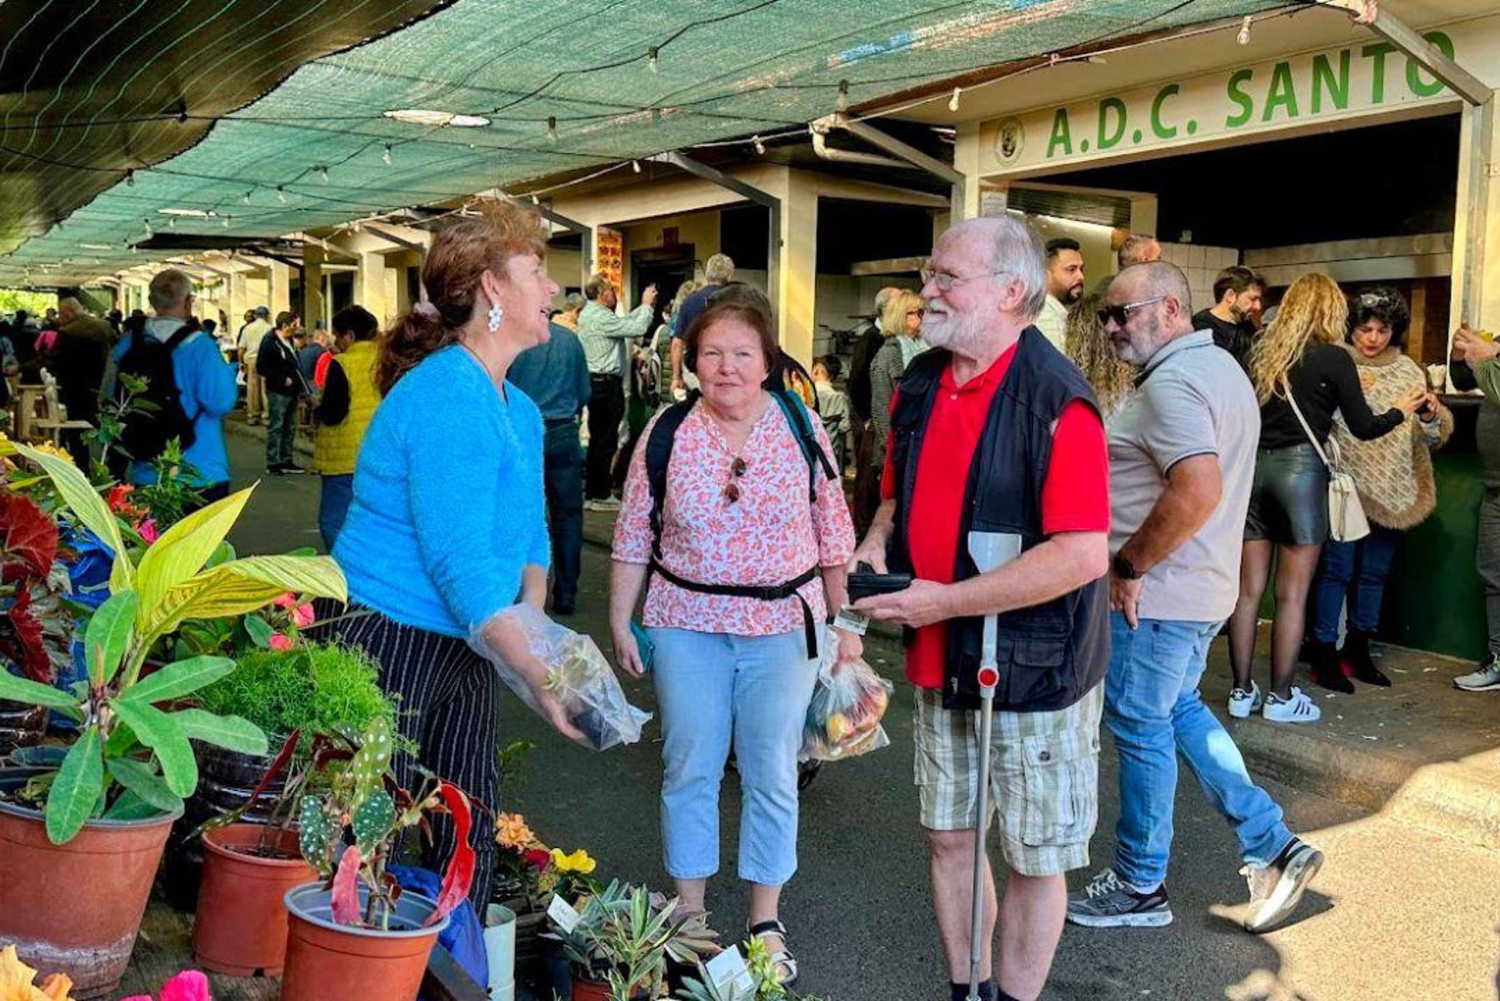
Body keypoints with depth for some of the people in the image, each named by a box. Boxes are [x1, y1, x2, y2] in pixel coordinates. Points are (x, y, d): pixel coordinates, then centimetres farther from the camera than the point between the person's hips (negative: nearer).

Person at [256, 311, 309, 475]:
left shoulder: (289, 341, 13)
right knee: (276, 427, -3)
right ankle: (272, 463, 3)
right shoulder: (269, 342, -12)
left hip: (291, 391, 8)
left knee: (290, 427, 12)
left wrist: (302, 387, 13)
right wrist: (282, 379, -18)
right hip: (277, 392, -8)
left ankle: (286, 460, 20)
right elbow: (261, 368, -16)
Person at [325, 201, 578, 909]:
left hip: (465, 651, 9)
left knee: (468, 845, 13)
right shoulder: (448, 396, -20)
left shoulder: (520, 411, 11)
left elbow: (530, 534, 15)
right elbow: (459, 560, -25)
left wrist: (535, 623, -4)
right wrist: (539, 673, -27)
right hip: (387, 646, -9)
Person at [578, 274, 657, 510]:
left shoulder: (588, 314, 16)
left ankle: (592, 493, 20)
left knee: (597, 439, 14)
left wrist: (645, 305, 21)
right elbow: (637, 328, -19)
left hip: (596, 382, 10)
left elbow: (625, 323, 23)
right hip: (606, 383, -10)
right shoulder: (600, 318, -16)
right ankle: (600, 495, 0)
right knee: (606, 440, -4)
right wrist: (647, 304, -3)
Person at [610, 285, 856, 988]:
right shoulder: (667, 430, -3)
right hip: (686, 625, 1)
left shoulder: (801, 425, -4)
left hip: (783, 626, 0)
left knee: (772, 775, 7)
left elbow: (832, 532, 2)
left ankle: (766, 923, 24)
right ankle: (688, 912, 27)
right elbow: (633, 536, 3)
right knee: (688, 769, 9)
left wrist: (844, 621, 3)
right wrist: (620, 621, 2)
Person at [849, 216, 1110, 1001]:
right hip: (940, 663, 7)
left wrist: (947, 601, -25)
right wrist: (875, 542, -4)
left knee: (1032, 858, 10)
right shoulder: (918, 385, 3)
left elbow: (1084, 555, -27)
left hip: (1033, 669, -7)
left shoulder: (1055, 400, -20)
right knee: (949, 839, 18)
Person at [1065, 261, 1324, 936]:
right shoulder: (1222, 368, 13)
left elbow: (1197, 492, -33)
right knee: (1180, 712, 22)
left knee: (1141, 731, 4)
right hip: (1204, 586, 10)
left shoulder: (1171, 382, -20)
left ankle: (1140, 887, 20)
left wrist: (1129, 565, -22)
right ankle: (1272, 847, 23)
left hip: (1155, 595, -10)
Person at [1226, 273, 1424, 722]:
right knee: (1292, 594, 3)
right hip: (1299, 469, -5)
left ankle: (1242, 692, 13)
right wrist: (1401, 410, 20)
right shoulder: (1333, 357, -4)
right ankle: (1281, 697, 9)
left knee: (1248, 588, 8)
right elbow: (1364, 428, 0)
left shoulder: (1261, 352, 8)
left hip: (1253, 465, 5)